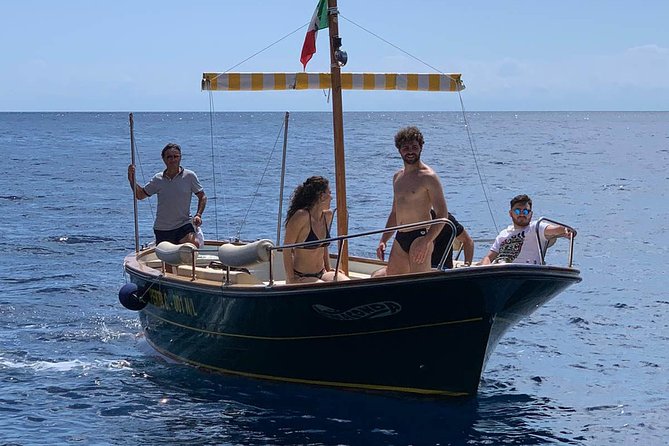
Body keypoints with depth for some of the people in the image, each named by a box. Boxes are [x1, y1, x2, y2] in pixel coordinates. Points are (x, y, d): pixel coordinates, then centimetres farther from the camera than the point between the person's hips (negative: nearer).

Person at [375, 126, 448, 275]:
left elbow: (442, 214, -12)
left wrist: (426, 241, -23)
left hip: (420, 235, -8)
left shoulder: (428, 177, -7)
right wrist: (383, 240, 16)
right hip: (400, 239, 8)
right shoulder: (398, 177, 17)